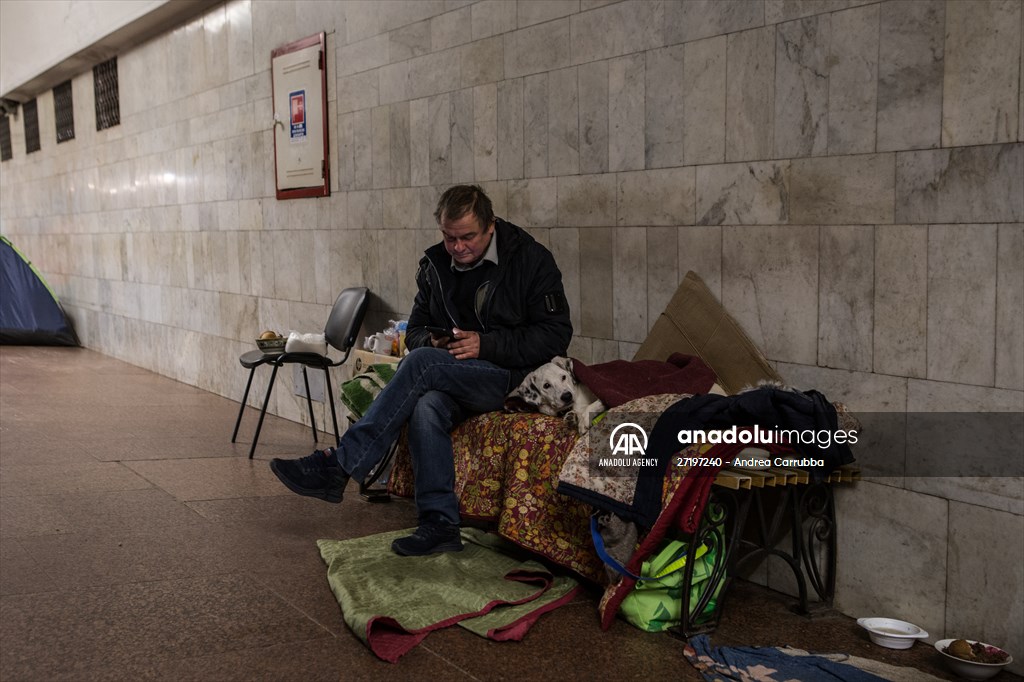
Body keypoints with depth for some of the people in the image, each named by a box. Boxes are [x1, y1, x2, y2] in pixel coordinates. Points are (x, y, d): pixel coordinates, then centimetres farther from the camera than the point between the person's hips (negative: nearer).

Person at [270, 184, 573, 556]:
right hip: (451, 379, 5)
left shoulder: (531, 259, -4)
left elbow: (556, 334, -8)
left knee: (421, 363, -30)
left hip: (512, 377, -5)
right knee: (427, 404, -33)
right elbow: (416, 329, 19)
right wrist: (432, 341, -7)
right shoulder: (435, 265, 11)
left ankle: (338, 465, -29)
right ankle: (439, 524, -27)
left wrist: (485, 344, -17)